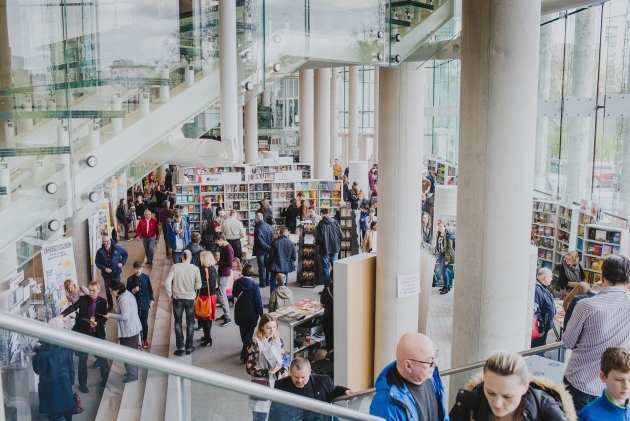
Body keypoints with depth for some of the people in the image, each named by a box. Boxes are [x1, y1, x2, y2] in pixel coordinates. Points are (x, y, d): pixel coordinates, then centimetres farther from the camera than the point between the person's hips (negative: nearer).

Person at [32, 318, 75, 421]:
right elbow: (71, 365, -2)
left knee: (53, 409, 15)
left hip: (50, 385, -3)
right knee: (66, 403, 22)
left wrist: (35, 357, -5)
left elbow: (39, 371, -13)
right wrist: (71, 380, 11)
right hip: (65, 381, 4)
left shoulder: (42, 350, -23)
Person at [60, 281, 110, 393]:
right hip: (83, 332, -1)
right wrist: (62, 315, -37)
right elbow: (73, 307, -20)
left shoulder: (102, 302, -1)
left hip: (97, 333, 1)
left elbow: (105, 317, 1)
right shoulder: (83, 299, -4)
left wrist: (97, 323, -19)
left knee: (102, 357, 10)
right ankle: (82, 384, 20)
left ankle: (105, 378, 34)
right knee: (82, 359, 6)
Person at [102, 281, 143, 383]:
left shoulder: (123, 299, -24)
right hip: (134, 328, 10)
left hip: (128, 330, -10)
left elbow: (125, 317, -26)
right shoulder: (127, 294, 5)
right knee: (132, 351, 21)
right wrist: (115, 314, 12)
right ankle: (133, 371, 34)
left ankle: (132, 375, 14)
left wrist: (111, 315, -17)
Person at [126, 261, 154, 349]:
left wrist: (151, 299, 5)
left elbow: (150, 289, 5)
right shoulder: (130, 279, -8)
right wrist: (133, 290, -21)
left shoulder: (146, 277, -4)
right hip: (135, 304, 0)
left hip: (145, 303, 1)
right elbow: (127, 292, -2)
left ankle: (145, 340, 23)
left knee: (145, 323, 6)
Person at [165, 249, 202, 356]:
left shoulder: (175, 267, -10)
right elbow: (198, 285, -11)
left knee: (178, 323, 14)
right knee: (190, 323, 15)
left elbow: (167, 282, -14)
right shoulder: (195, 268, -10)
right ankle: (189, 347, 18)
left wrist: (170, 294, 0)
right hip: (190, 299, 0)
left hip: (177, 298, 0)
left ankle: (180, 347, 11)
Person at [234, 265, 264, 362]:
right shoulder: (254, 285, -21)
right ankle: (244, 354, 0)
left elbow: (234, 294, 12)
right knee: (249, 333, 5)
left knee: (243, 332, 22)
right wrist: (261, 313, -5)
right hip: (251, 314, -5)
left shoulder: (237, 283, -7)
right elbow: (258, 301, -17)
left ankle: (246, 348, 41)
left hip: (239, 313, 5)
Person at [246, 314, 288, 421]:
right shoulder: (255, 342, -14)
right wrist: (269, 372, -20)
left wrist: (284, 373, -9)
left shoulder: (278, 340, 1)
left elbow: (283, 360, 10)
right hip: (262, 383, -4)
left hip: (278, 382, 5)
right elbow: (250, 368, -14)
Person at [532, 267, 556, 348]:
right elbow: (535, 311, -28)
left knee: (541, 348, 20)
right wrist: (540, 328, -23)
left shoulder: (542, 287, 7)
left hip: (544, 326, 10)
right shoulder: (537, 289, -26)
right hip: (539, 328, -10)